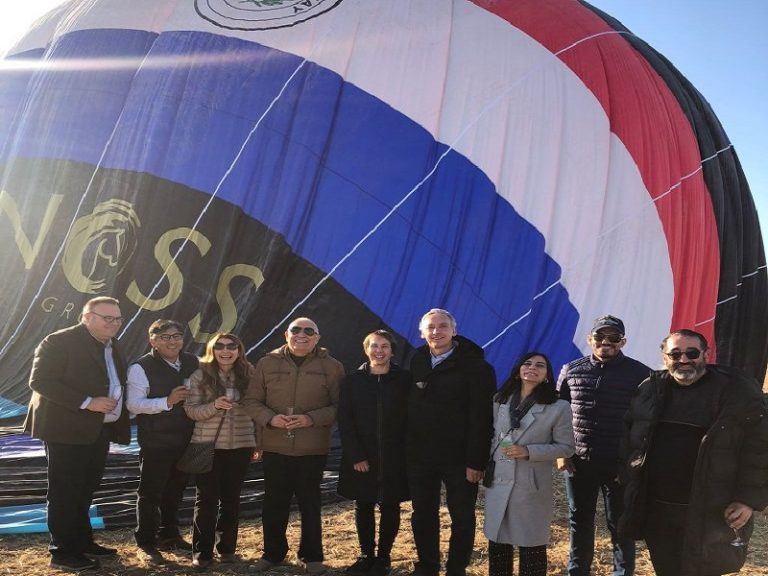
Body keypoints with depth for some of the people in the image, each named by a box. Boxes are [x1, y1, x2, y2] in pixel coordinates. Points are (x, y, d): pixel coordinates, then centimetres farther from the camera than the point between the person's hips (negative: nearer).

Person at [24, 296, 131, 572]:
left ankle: (82, 542, 28)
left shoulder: (111, 347, 13)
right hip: (68, 430, -8)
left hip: (99, 431, 8)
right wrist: (86, 403, -24)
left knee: (85, 490, 17)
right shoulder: (60, 341, -12)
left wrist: (118, 420, 7)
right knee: (64, 492, 1)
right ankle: (62, 552, 10)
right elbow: (40, 381, -19)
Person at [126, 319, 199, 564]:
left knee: (175, 490, 18)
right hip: (155, 442, -5)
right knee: (150, 492, 2)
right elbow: (133, 404, -19)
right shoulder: (141, 368, -12)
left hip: (186, 440, 6)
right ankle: (145, 543, 16)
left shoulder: (193, 362, 5)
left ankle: (169, 535, 34)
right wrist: (167, 401, -29)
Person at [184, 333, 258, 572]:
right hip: (208, 446, -2)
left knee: (231, 498, 11)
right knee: (206, 499, 3)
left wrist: (259, 441, 7)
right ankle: (202, 552, 13)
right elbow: (190, 410, -8)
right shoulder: (200, 375, -5)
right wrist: (214, 406, -25)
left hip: (240, 446, 2)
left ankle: (227, 548, 23)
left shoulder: (249, 374, 1)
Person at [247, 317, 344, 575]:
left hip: (313, 449, -1)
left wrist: (311, 419, -17)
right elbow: (253, 401, 6)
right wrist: (270, 418, -14)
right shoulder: (267, 363, 4)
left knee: (310, 504, 8)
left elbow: (340, 405, -3)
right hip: (275, 447, 2)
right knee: (274, 503, 10)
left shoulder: (331, 366, -1)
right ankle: (273, 553, 28)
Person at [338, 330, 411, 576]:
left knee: (389, 507, 7)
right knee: (363, 507, 9)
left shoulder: (404, 380, -2)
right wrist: (355, 456, -11)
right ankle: (366, 555, 23)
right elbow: (345, 422, -3)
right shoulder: (352, 381, 1)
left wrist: (408, 453, -9)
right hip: (360, 458, 1)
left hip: (394, 458, -1)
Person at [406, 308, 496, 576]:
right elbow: (409, 408, 8)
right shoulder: (417, 363, 5)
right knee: (423, 515, 14)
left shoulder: (475, 366, -11)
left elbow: (482, 418, -14)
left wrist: (476, 460, -17)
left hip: (459, 458, -4)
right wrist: (408, 449, 3)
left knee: (462, 517, 9)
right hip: (420, 456, 4)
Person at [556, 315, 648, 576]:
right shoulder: (571, 371, 2)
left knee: (619, 525, 7)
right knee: (579, 522, 15)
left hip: (621, 465, -3)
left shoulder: (640, 374, -5)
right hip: (578, 461, 3)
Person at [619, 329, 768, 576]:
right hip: (655, 508, 4)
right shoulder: (649, 389, 6)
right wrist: (630, 479, 6)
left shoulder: (737, 390, -6)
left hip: (709, 513, -4)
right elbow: (630, 437, 15)